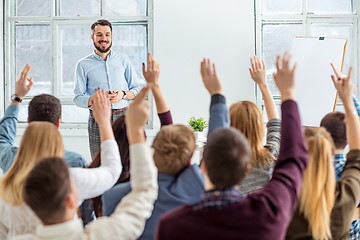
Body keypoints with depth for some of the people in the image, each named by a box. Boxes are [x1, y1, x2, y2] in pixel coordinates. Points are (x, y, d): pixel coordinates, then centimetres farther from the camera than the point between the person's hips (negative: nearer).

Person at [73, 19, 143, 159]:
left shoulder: (123, 60, 13)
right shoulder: (83, 65, 7)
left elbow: (137, 89, 14)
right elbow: (78, 98, 3)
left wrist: (123, 94, -7)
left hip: (122, 117, 1)